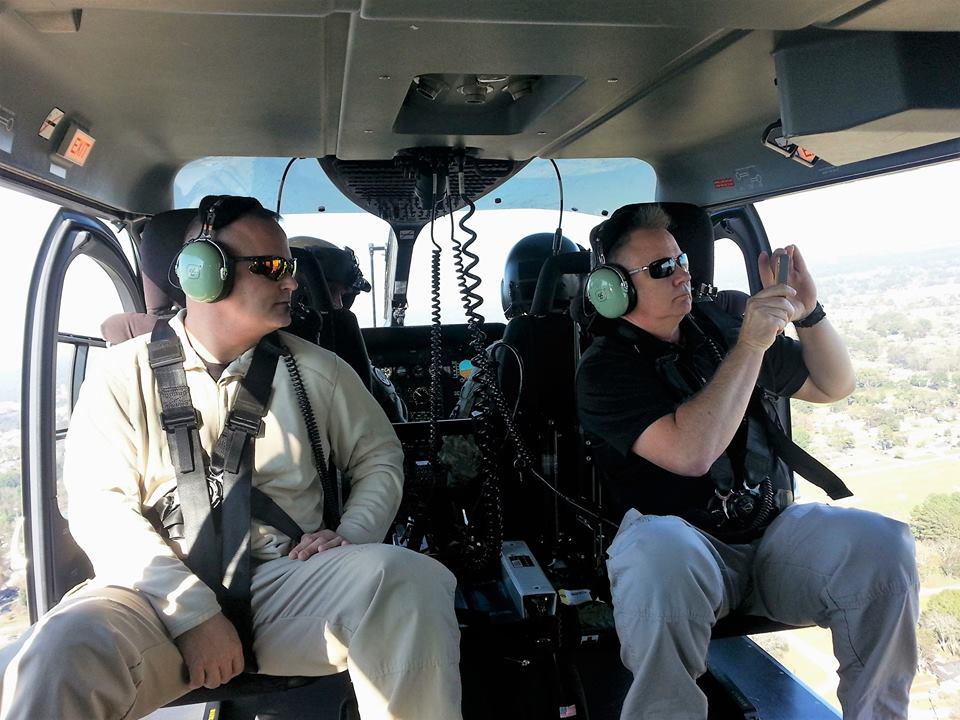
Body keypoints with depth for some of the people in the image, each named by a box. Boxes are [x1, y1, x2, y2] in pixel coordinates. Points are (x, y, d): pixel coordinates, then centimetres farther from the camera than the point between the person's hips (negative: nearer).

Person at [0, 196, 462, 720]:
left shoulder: (317, 370, 11)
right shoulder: (126, 372, 4)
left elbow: (379, 457, 18)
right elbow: (97, 503, -4)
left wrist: (352, 536, -4)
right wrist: (193, 611, -16)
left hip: (286, 576, 3)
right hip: (162, 593, -2)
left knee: (405, 576, -27)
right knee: (64, 650, -36)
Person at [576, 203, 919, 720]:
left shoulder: (718, 328, 14)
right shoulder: (604, 369, -4)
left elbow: (834, 386, 20)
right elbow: (691, 453, -20)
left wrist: (807, 313, 2)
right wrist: (750, 346, -17)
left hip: (773, 531, 5)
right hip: (682, 538, -5)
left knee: (880, 541, -23)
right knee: (657, 551, -39)